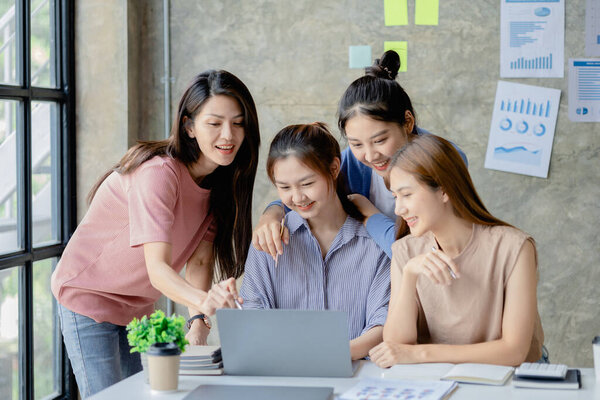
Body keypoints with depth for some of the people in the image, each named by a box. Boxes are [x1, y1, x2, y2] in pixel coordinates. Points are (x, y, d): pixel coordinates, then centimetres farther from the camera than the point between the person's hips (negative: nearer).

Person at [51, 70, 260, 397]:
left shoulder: (220, 179, -5)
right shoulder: (158, 173, -29)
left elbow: (199, 261, -8)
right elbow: (158, 268, -39)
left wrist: (198, 325, -23)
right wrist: (204, 300, -57)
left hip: (139, 306, 7)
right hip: (89, 297, -7)